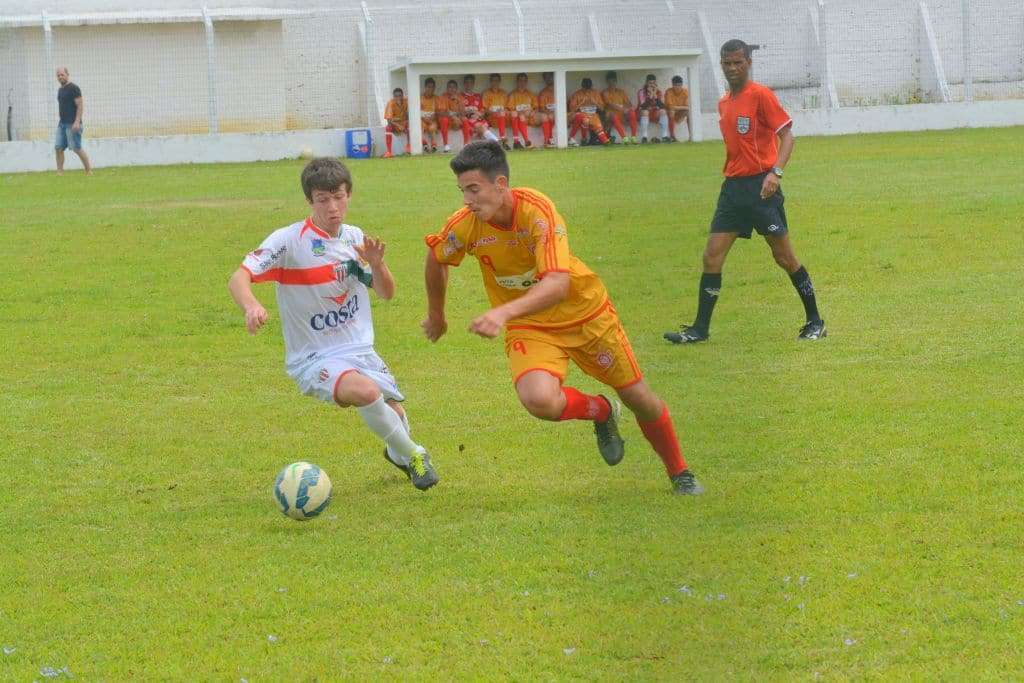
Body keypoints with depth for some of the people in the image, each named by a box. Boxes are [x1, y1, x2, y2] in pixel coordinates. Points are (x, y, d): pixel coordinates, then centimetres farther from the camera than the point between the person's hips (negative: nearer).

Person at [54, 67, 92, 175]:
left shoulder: (73, 88, -9)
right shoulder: (60, 90, 17)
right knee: (58, 148, 1)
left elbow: (80, 106, -15)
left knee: (77, 148, -8)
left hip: (72, 124, -8)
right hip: (62, 123, 8)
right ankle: (60, 173, 4)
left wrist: (77, 122, -22)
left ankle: (89, 171, 1)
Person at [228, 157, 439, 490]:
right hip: (313, 359, -6)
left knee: (395, 417, 7)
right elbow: (239, 278, -23)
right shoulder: (289, 241, -15)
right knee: (365, 391, -32)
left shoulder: (354, 237, 4)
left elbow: (386, 293, 12)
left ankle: (396, 451, 45)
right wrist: (251, 305, -45)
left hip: (360, 349, 6)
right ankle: (411, 455, -8)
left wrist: (376, 264, -10)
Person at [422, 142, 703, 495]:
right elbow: (436, 258, 6)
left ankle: (680, 473, 38)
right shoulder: (464, 225, -18)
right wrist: (436, 315, 16)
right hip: (529, 328, 2)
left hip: (584, 311, -2)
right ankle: (601, 412, 7)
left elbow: (558, 284, -42)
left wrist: (505, 312, -56)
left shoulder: (537, 210, -30)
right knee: (538, 399, -29)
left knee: (639, 399, 8)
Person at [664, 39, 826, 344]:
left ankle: (815, 321, 11)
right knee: (712, 256, 1)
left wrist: (775, 172, -25)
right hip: (732, 187, 7)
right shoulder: (723, 103, 14)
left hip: (761, 187, -7)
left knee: (784, 256, -1)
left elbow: (786, 135, -13)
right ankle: (700, 328, 5)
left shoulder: (760, 95, -8)